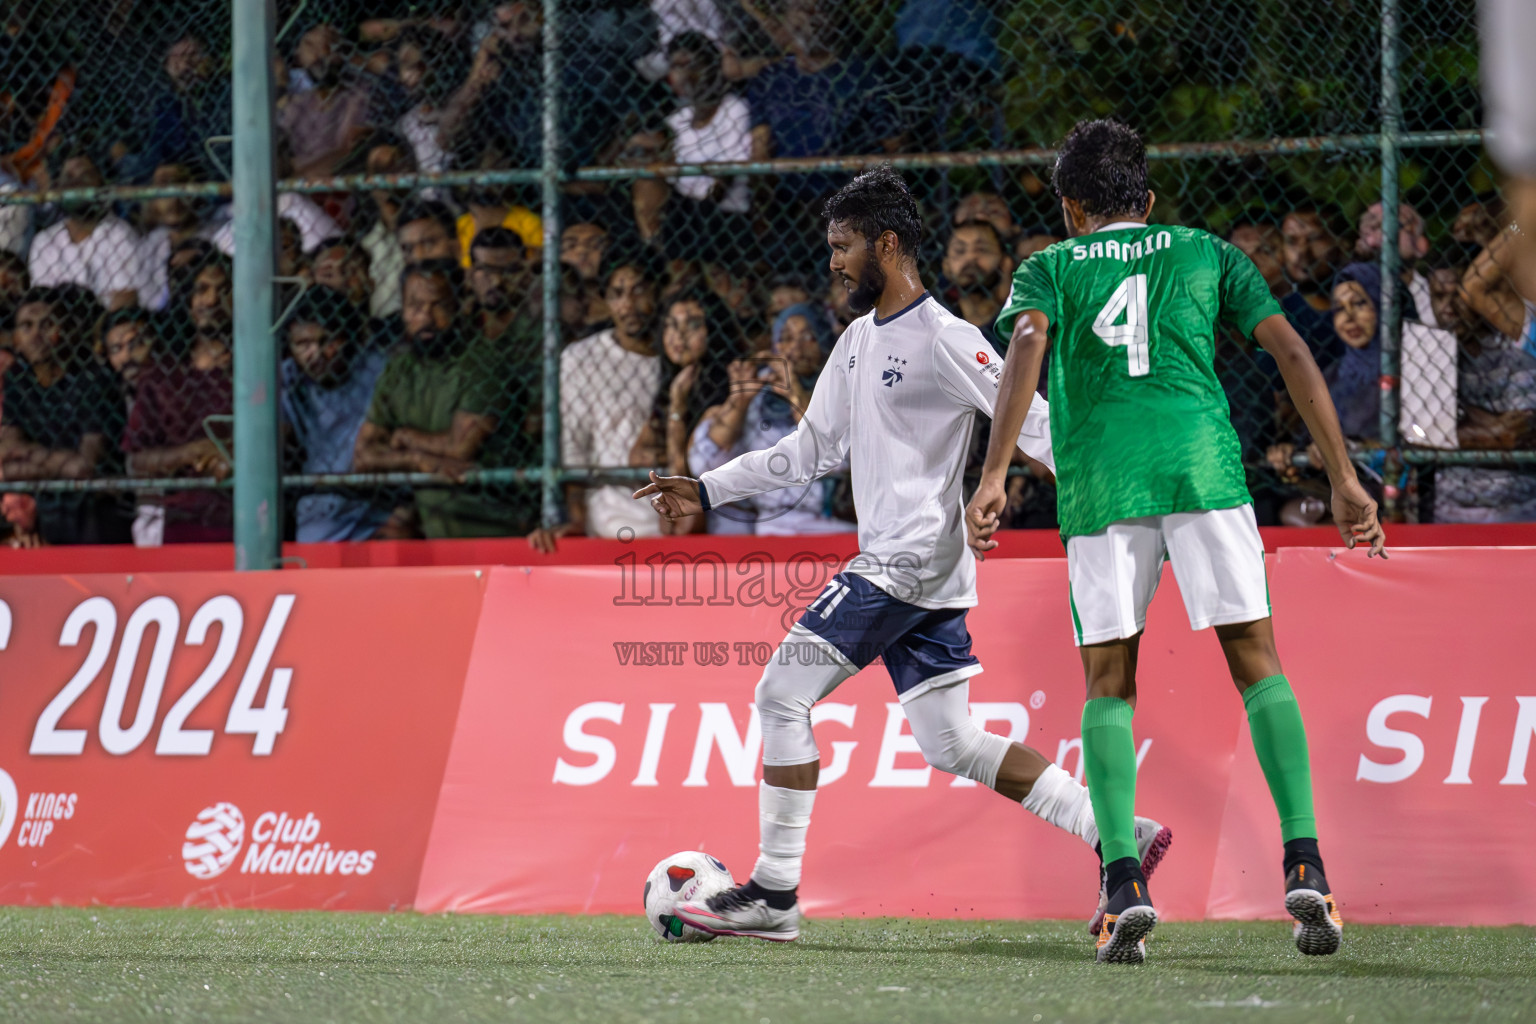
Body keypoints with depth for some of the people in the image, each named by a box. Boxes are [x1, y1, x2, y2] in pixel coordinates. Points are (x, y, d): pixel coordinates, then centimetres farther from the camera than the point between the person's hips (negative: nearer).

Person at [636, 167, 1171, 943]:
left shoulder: (944, 341, -11)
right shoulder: (859, 340, 17)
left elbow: (1035, 424, -13)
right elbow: (811, 449, 25)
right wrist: (707, 492, 22)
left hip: (913, 559, -9)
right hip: (894, 564, 9)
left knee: (783, 695, -10)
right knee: (952, 744, 7)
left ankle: (773, 895, -8)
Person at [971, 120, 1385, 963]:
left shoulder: (1050, 268, 17)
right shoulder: (1206, 254, 21)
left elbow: (1026, 348, -4)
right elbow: (1292, 353, 11)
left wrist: (994, 475, -13)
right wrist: (1343, 477, 11)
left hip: (1099, 479, 0)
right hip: (1202, 463, 0)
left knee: (1109, 684, 6)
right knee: (1256, 661, 5)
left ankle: (1123, 883, -10)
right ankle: (1304, 864, -10)